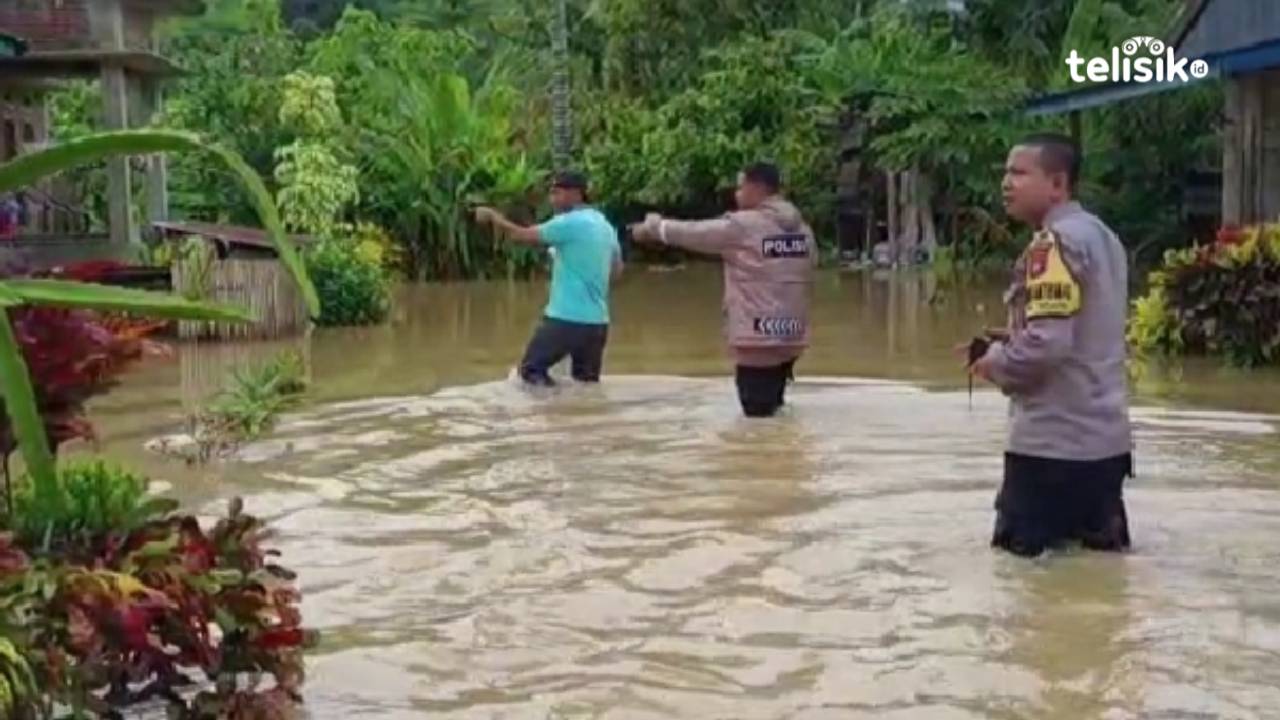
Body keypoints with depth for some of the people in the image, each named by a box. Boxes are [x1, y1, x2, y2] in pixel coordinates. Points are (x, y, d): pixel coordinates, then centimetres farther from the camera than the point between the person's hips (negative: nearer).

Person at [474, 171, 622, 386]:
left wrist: (492, 216, 3)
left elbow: (523, 235, -10)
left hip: (566, 318, -7)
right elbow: (617, 269, 24)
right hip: (597, 321, 7)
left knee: (531, 370, 6)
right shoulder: (606, 226, 14)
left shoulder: (570, 223, -11)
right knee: (587, 381, 15)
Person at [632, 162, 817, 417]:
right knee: (770, 411, 19)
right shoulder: (801, 228, 9)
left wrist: (654, 227, 17)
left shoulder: (742, 226, -11)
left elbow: (694, 232, 0)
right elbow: (808, 279, 12)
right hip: (792, 336, 7)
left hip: (758, 338, -7)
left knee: (758, 415, -2)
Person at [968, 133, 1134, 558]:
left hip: (1053, 439, -9)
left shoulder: (1054, 241, -15)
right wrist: (1010, 339, 14)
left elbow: (1047, 342, -24)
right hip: (1105, 436, 9)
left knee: (1021, 554, 0)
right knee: (1099, 552, 15)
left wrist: (997, 362, -6)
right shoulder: (1102, 235, 14)